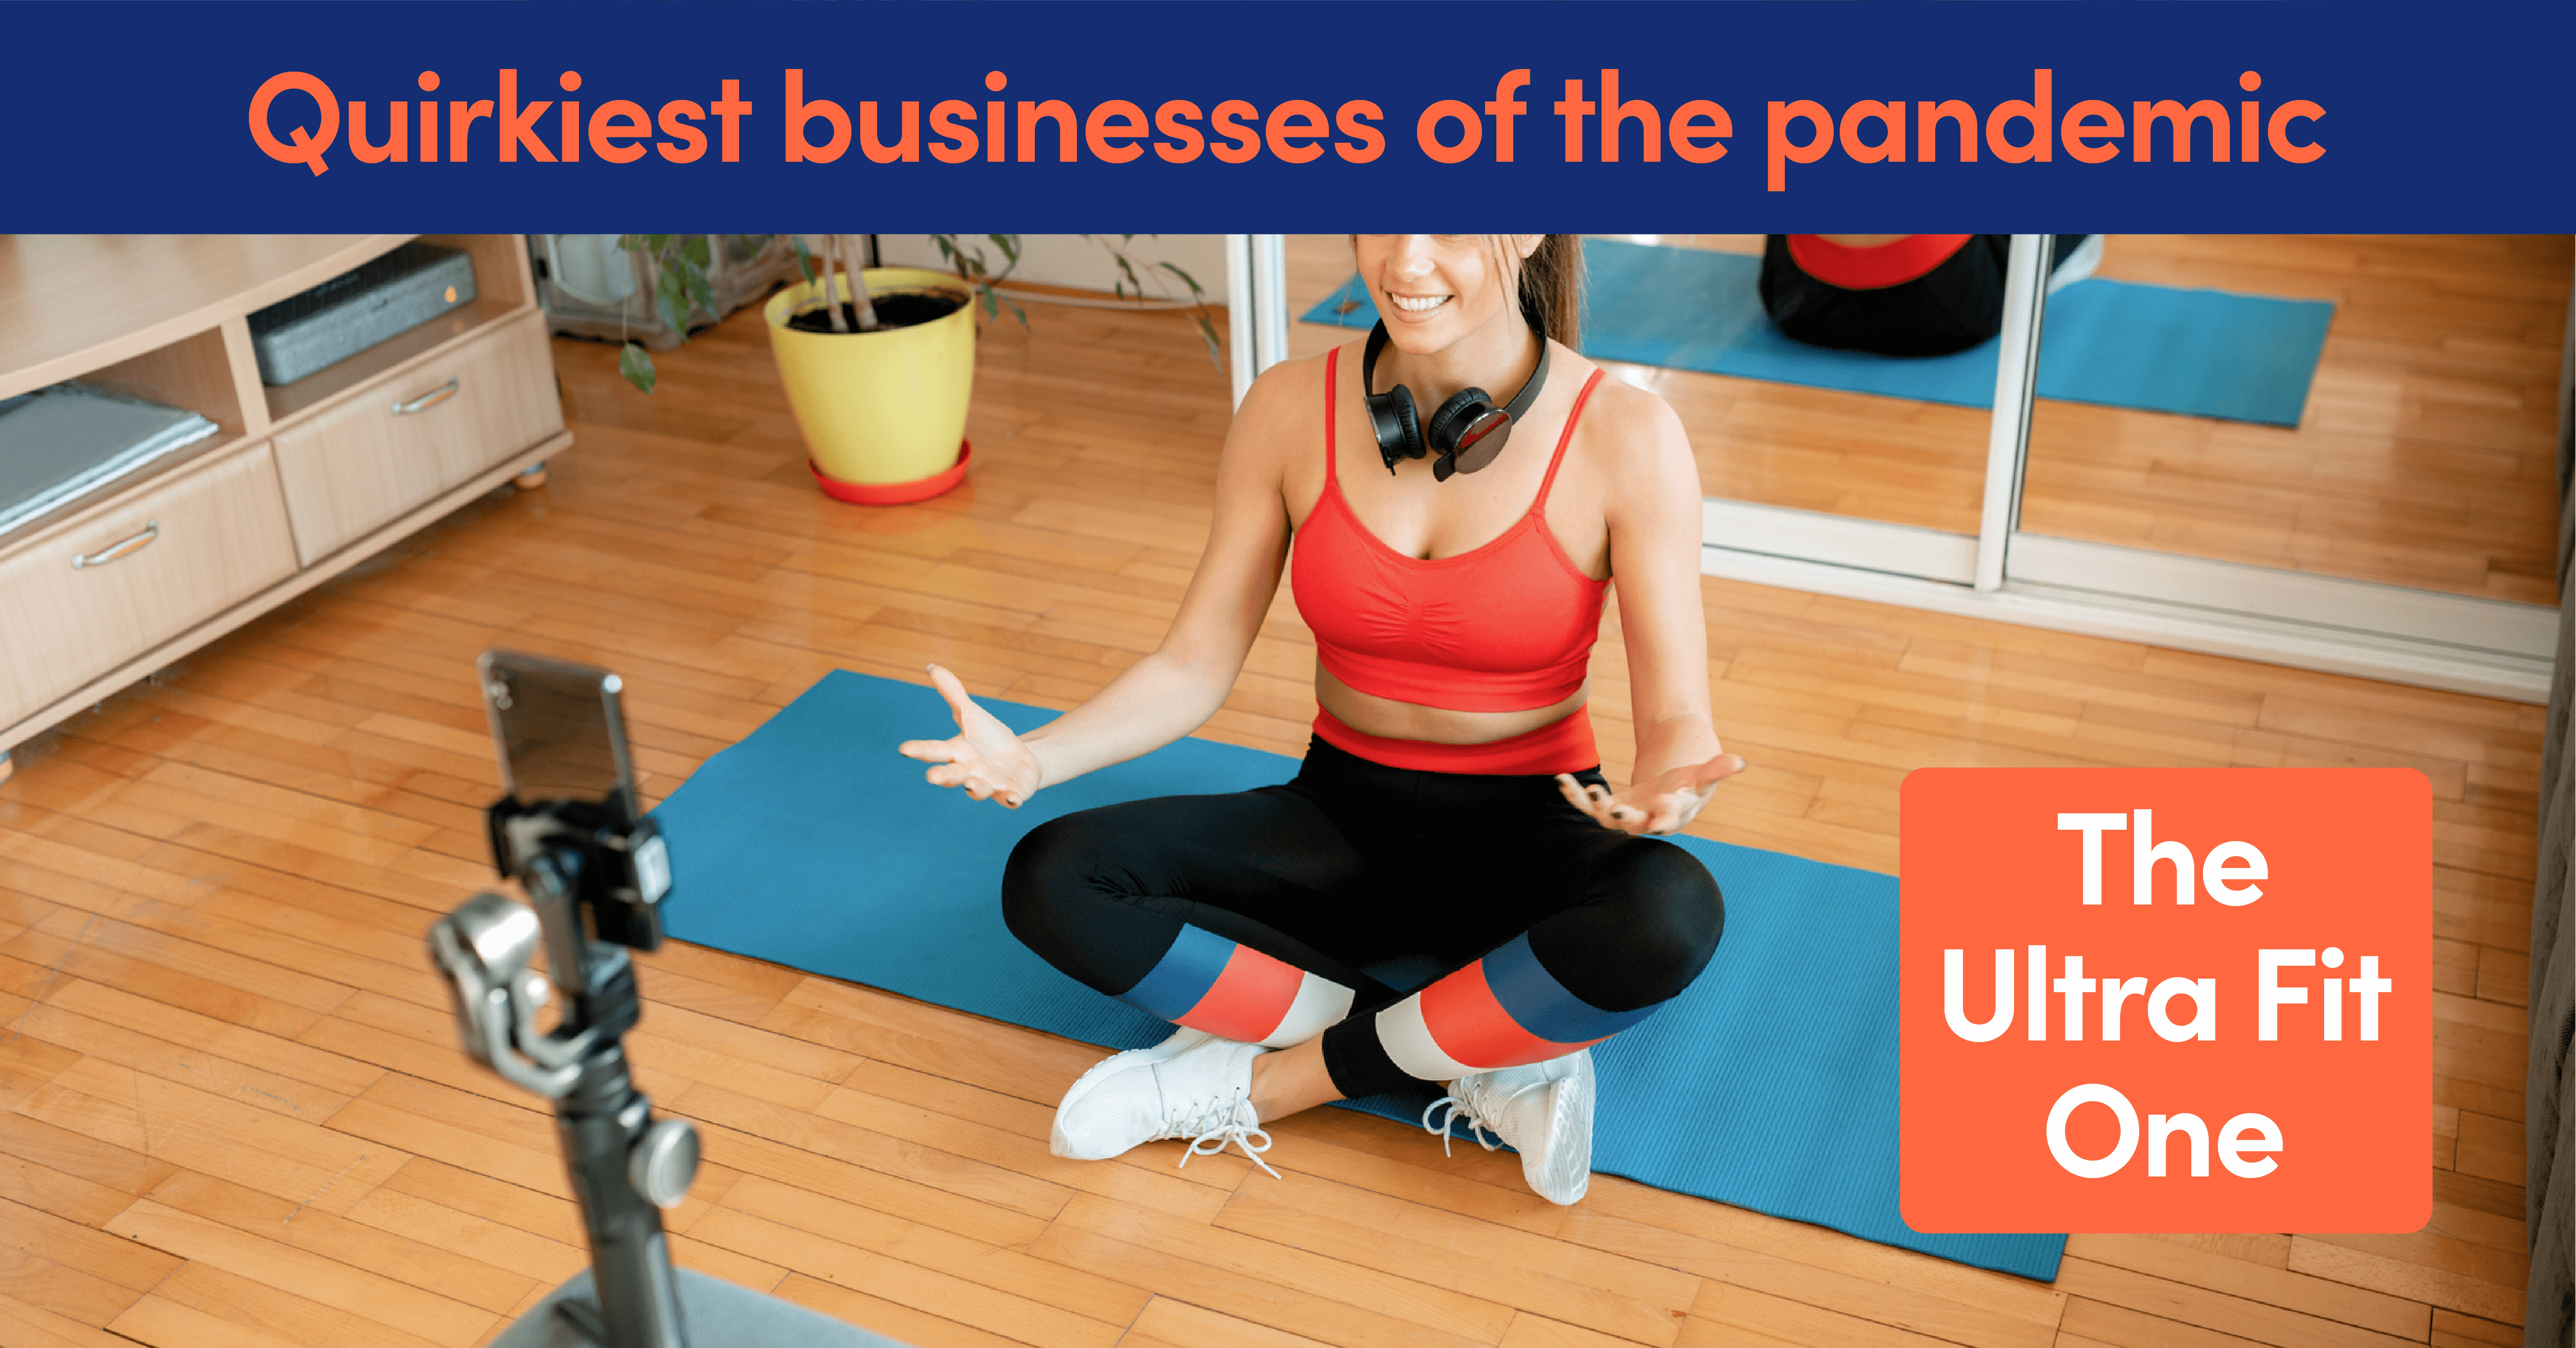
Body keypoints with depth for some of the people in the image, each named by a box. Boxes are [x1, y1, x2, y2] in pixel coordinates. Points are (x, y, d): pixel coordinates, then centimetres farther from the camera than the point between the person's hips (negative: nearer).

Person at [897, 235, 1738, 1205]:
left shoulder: (1624, 436, -15)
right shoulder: (1293, 409, -7)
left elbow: (1676, 718, -13)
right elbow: (1193, 667, -3)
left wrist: (1666, 788, -38)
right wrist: (1031, 756, -21)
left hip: (1527, 838, -2)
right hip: (1346, 818, 3)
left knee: (1672, 917, -37)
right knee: (1050, 879, -21)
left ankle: (1265, 1079, -18)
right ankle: (1489, 1063, -20)